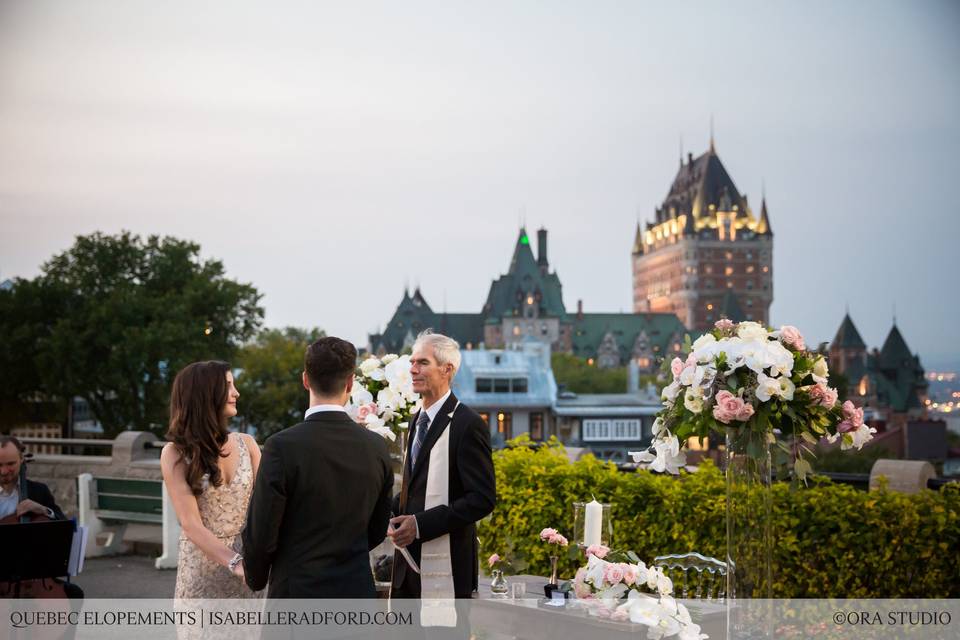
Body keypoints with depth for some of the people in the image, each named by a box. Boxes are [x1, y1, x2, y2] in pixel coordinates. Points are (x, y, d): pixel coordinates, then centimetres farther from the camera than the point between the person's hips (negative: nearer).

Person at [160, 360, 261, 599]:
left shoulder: (246, 444, 4)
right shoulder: (175, 453, -5)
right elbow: (191, 524, -13)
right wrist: (236, 563, -26)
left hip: (245, 561, 2)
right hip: (201, 567, -2)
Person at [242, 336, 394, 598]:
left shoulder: (282, 446, -15)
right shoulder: (376, 447, -1)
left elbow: (261, 534, -10)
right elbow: (378, 530, 9)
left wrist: (255, 577, 9)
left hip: (297, 590, -4)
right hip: (357, 592, 4)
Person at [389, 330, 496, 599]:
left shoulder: (468, 424, -13)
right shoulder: (419, 419, 15)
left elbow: (482, 498, -17)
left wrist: (421, 524, -21)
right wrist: (390, 511, 4)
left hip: (445, 567, -8)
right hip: (410, 559, 8)